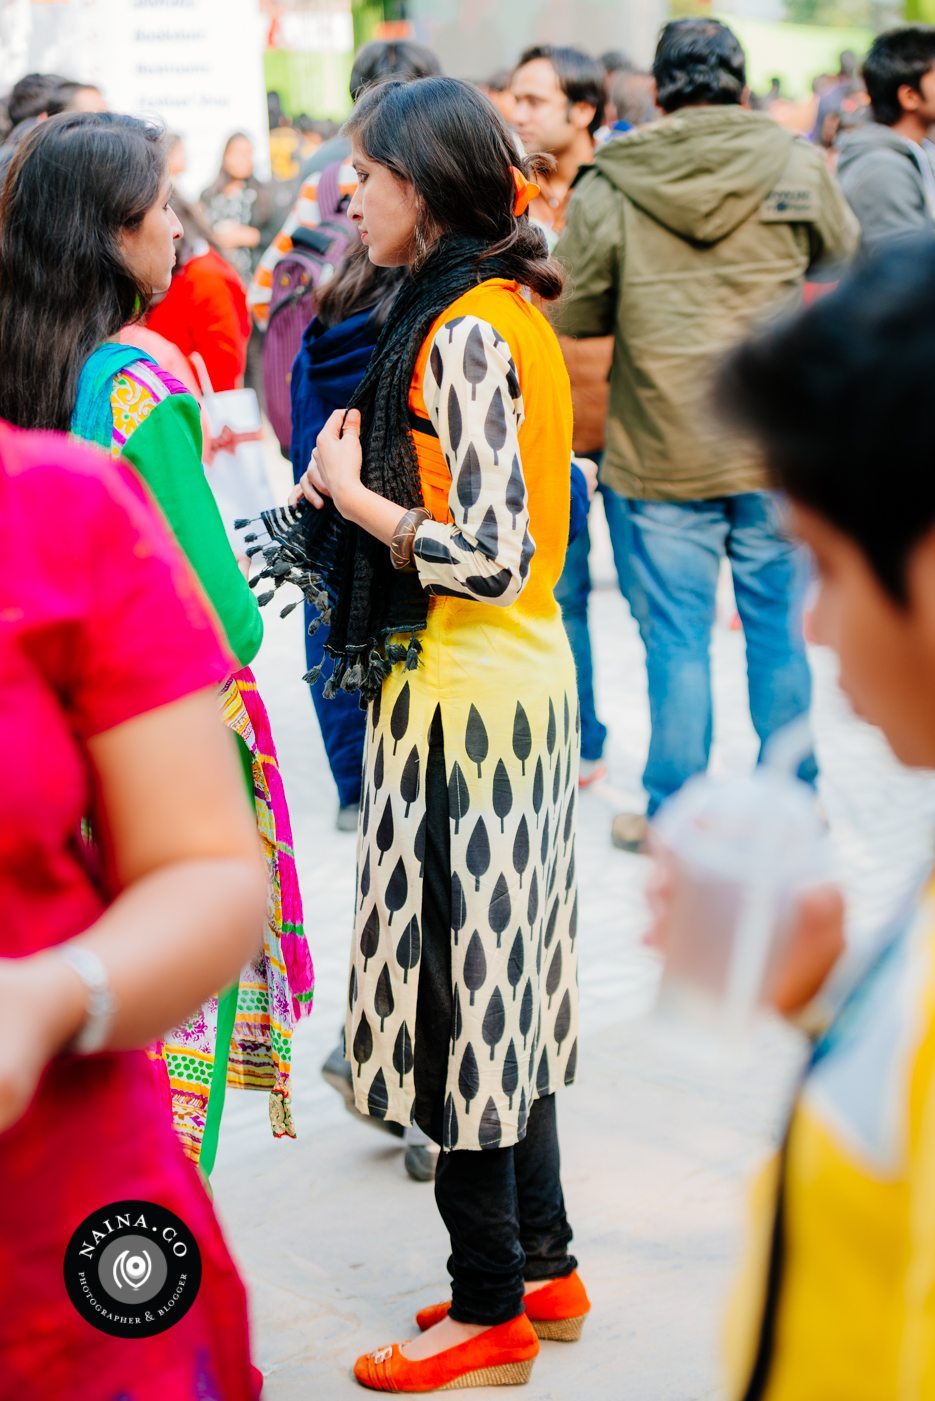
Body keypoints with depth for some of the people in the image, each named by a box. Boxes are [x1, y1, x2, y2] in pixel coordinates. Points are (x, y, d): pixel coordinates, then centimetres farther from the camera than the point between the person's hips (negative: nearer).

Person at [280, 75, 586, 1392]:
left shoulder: (461, 332, -18)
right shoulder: (509, 310, 12)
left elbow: (490, 555, -23)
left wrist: (350, 493, -11)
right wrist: (362, 483, 6)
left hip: (463, 694, -10)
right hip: (526, 676, 10)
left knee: (459, 992, 0)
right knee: (504, 985, 17)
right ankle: (542, 1264, 29)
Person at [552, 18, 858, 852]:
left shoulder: (607, 187, -7)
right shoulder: (797, 166, -3)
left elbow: (576, 316, 0)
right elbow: (845, 259, 14)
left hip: (661, 456, -1)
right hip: (778, 448, 1)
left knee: (676, 639, 7)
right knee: (778, 628, 13)